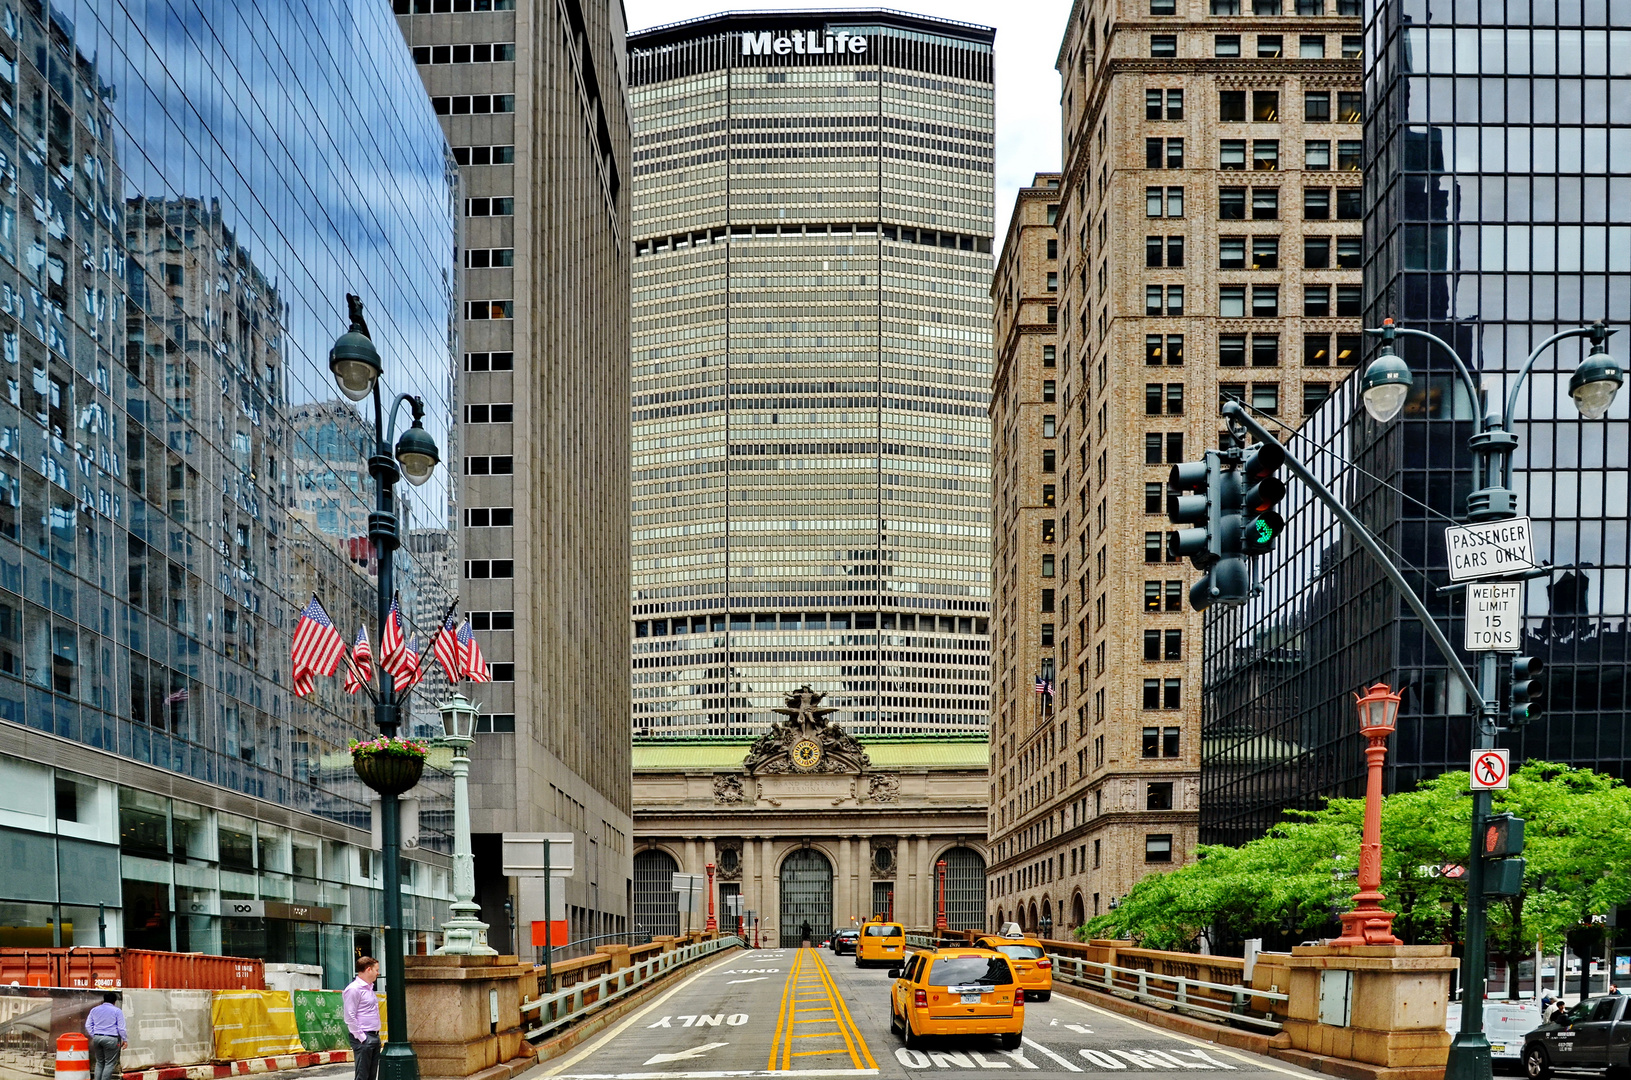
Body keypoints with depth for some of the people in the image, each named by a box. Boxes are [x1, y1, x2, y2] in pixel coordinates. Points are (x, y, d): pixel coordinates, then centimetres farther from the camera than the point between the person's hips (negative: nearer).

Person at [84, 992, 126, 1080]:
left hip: (97, 1038, 5)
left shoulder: (94, 1010, 12)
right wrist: (125, 1040, 3)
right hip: (111, 1039, -5)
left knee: (99, 1062, 14)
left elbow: (88, 1025, 12)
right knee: (110, 1063, 0)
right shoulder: (117, 1011, -3)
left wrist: (94, 1036, 15)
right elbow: (121, 1027, -5)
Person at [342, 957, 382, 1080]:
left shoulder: (369, 988, 17)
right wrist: (361, 1037, -17)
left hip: (374, 1037, 9)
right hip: (363, 1039, -9)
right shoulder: (353, 989, -12)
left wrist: (376, 1035, 17)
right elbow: (350, 1017, -15)